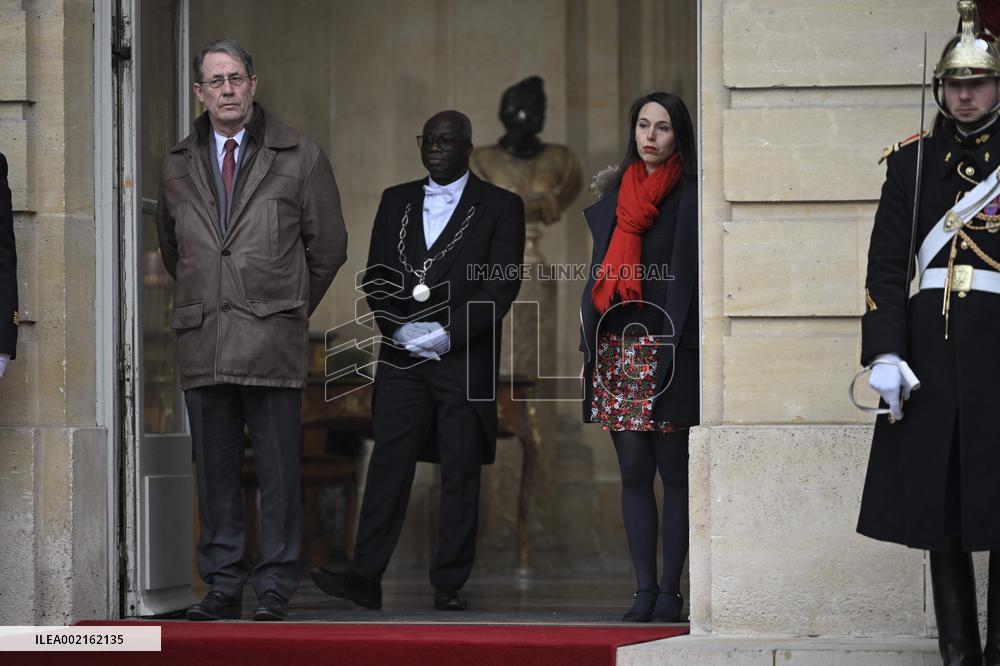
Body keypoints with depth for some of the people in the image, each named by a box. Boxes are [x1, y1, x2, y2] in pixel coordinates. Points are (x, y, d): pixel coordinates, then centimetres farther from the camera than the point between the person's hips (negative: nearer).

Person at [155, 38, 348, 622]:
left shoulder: (300, 158, 3)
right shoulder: (178, 167, 13)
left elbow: (328, 247, 9)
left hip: (273, 343, -3)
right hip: (202, 343, 3)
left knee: (279, 473, -4)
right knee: (216, 474, 5)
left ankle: (276, 590, 2)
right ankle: (223, 588, 11)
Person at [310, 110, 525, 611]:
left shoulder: (500, 207, 4)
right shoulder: (396, 201, 16)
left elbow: (502, 285, -3)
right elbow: (376, 275, 12)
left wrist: (449, 334, -13)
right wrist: (399, 327, -5)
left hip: (465, 359, -2)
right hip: (401, 357, 3)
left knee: (460, 473, 0)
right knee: (389, 464, -6)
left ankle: (449, 585, 3)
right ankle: (365, 578, -10)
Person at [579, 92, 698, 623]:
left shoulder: (691, 197, -1)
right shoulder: (615, 194, 14)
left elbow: (695, 276, -6)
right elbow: (600, 271, 16)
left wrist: (688, 345, -15)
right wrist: (588, 347, 11)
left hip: (669, 350, -5)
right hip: (619, 345, 5)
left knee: (673, 471, -1)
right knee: (634, 472, 4)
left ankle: (670, 591, 2)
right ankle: (644, 589, 6)